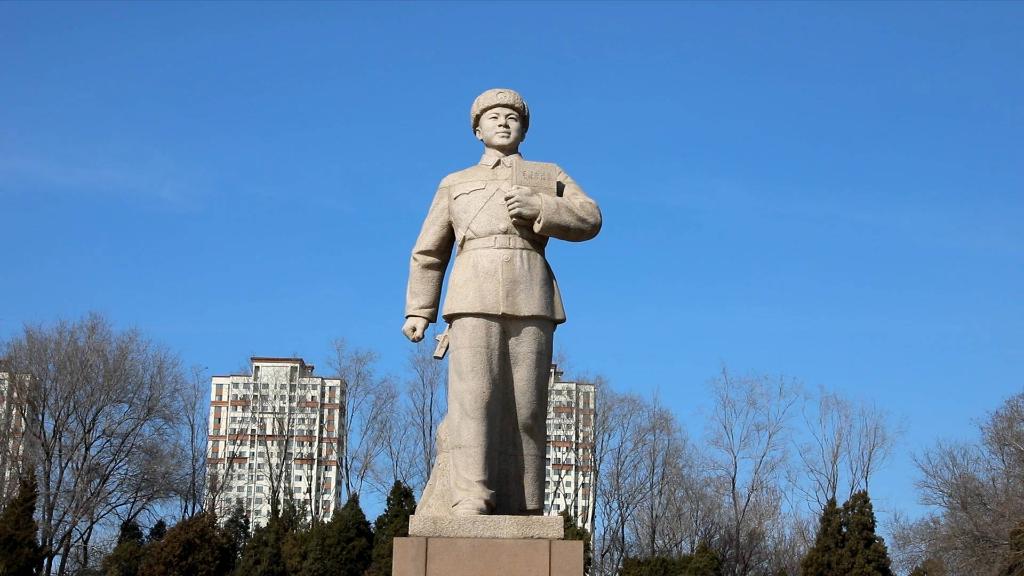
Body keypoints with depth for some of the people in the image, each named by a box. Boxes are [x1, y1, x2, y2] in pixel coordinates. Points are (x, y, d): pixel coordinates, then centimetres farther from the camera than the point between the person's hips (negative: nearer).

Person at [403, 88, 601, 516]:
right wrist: (418, 310, 11)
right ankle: (471, 499, -25)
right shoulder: (455, 184, 28)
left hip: (530, 297, 0)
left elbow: (589, 219, 10)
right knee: (474, 394, -16)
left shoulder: (549, 176, 25)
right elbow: (429, 252, 23)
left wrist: (538, 207, -6)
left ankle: (520, 509, -7)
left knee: (525, 405, -7)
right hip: (474, 297, 0)